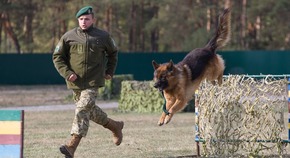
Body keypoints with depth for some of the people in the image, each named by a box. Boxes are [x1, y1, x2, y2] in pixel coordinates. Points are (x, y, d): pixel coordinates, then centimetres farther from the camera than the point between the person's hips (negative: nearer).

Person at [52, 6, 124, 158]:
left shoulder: (103, 36, 1)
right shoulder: (69, 36, -1)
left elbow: (113, 52, 20)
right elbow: (57, 57, 4)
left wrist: (110, 71, 14)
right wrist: (67, 73, -9)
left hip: (93, 82, -3)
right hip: (75, 81, 3)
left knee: (83, 109, -17)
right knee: (90, 110, 14)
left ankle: (72, 146, -23)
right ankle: (115, 126, 39)